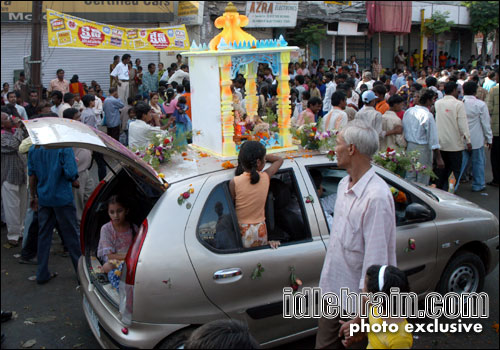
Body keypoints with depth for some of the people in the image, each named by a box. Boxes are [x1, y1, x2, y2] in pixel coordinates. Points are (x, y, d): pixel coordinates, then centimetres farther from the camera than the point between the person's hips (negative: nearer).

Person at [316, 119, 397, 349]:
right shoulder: (344, 184, 5)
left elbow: (376, 258, -25)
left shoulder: (376, 197, -25)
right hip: (333, 289, 8)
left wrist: (362, 311, -22)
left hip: (358, 294, -8)